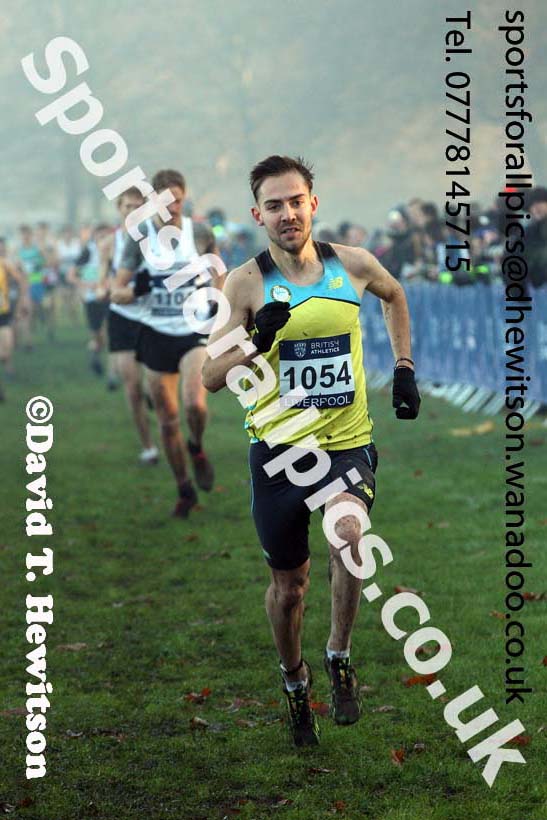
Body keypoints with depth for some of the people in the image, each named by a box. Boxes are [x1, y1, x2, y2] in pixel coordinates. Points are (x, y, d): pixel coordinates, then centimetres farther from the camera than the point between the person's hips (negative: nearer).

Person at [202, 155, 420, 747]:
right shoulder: (247, 282, -8)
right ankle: (294, 678, 39)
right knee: (288, 585, 10)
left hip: (348, 442, 0)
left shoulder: (353, 265, -2)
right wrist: (258, 339, -26)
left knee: (348, 535, -29)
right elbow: (211, 377, -10)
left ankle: (339, 656, -6)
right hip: (278, 448, 0)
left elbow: (393, 295, 23)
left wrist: (403, 367, 16)